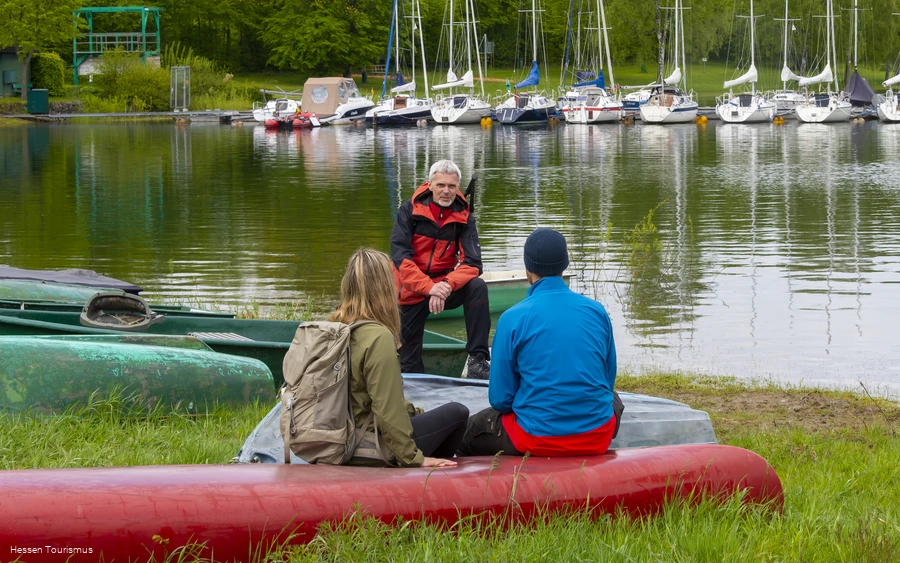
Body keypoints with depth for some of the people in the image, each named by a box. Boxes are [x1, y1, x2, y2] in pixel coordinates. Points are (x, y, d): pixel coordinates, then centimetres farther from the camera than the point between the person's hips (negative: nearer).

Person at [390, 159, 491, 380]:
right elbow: (399, 255, -18)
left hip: (443, 285, 1)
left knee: (477, 287, -29)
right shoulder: (410, 210, -9)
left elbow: (472, 263, -13)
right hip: (412, 290, -1)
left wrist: (447, 285, -33)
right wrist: (428, 287, -31)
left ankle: (478, 360, -29)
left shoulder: (464, 218, -4)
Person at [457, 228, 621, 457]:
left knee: (468, 432, 24)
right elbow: (609, 382, 12)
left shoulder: (513, 318, -9)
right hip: (597, 440, 3)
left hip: (537, 441, -3)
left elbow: (500, 399, -4)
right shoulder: (597, 311, 1)